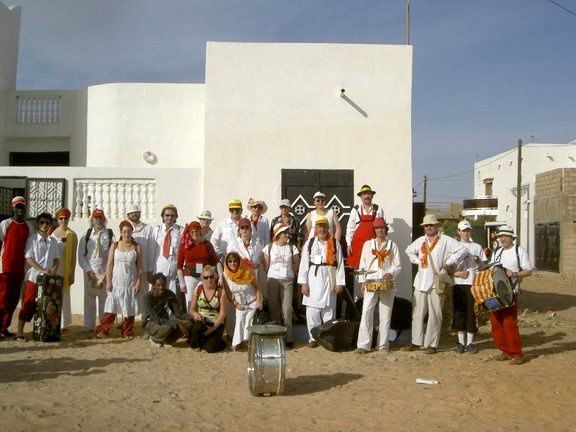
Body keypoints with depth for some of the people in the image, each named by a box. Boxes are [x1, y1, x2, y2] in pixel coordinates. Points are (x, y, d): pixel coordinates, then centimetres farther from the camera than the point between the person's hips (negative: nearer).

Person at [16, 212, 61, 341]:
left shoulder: (53, 241, 11)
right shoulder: (32, 239, -1)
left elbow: (57, 259, 13)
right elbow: (29, 259, -7)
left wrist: (54, 269, -7)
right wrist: (42, 270, -17)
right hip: (34, 277, -4)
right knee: (28, 304, -3)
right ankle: (20, 331, 4)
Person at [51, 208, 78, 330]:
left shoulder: (72, 235, 0)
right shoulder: (52, 233, 6)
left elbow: (74, 256, 1)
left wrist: (72, 274, -2)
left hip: (65, 270, -2)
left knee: (62, 296, 0)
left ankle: (62, 323, 9)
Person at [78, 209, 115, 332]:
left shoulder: (110, 235, 0)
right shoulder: (86, 236, 7)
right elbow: (81, 256, 6)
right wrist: (88, 271, -5)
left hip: (105, 272, -2)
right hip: (90, 272, 2)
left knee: (105, 299, 1)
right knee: (89, 299, 4)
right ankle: (89, 326, 12)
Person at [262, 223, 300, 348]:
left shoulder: (292, 247, 2)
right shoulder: (269, 247, 1)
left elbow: (296, 263, 9)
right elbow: (266, 265, 6)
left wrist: (292, 273, 9)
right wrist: (273, 274, 8)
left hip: (287, 281, 0)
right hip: (273, 280, 1)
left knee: (287, 310, -4)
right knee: (274, 309, 6)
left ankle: (288, 338, 5)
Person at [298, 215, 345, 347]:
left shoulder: (335, 243, 4)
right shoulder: (309, 243, 4)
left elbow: (340, 263, 2)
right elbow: (304, 263, 2)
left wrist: (339, 282, -2)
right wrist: (303, 283, -3)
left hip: (329, 280, 0)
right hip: (313, 280, 0)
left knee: (329, 311, 3)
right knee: (312, 311, 2)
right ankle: (313, 338, 13)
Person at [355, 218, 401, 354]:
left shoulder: (392, 245, 11)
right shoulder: (368, 244, 13)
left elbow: (398, 265, 6)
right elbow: (362, 264, 10)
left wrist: (391, 273, -14)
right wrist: (362, 281, 2)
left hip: (387, 284, 0)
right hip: (370, 283, 0)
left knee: (385, 314, 3)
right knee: (366, 313, -10)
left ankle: (383, 345, 11)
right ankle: (363, 345, -9)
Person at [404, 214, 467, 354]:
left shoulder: (446, 240, 0)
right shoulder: (420, 241, 16)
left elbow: (462, 250, -8)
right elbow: (409, 251, 32)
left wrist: (449, 263, -10)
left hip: (437, 282, -5)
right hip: (420, 282, 5)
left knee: (434, 315, -2)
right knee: (417, 313, 7)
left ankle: (432, 344, 4)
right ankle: (417, 342, 15)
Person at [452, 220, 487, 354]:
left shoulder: (477, 247, 11)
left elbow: (484, 266, 11)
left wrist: (479, 262, -11)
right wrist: (457, 273, -10)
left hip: (473, 284, 0)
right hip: (458, 284, 0)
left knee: (472, 313, 1)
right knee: (459, 312, 3)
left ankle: (470, 343, 11)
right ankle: (461, 342, 13)